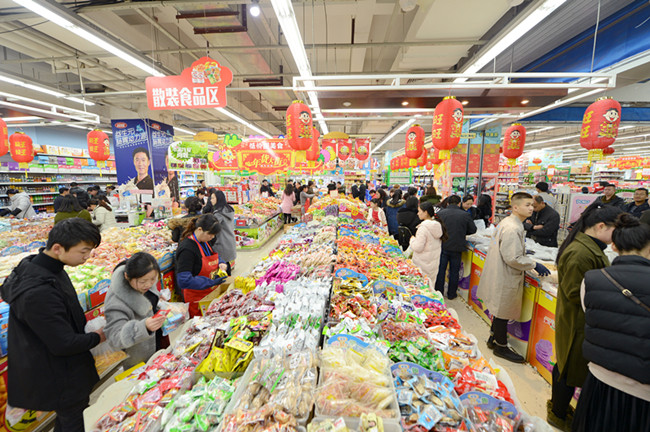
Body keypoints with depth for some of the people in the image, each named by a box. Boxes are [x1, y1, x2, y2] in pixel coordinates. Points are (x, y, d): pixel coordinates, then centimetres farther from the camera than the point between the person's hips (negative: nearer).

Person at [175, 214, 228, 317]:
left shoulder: (205, 242, 3)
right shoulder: (187, 249, -23)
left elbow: (215, 257, 21)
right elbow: (183, 281, -28)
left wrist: (221, 263, -1)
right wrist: (211, 282, -29)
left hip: (212, 293, 8)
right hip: (197, 300, -7)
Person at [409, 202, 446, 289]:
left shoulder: (423, 228, -22)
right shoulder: (438, 225, 1)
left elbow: (417, 247, -22)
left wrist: (412, 239, -4)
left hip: (423, 263, -8)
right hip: (435, 261, 8)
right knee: (432, 281, 19)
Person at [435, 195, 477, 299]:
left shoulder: (440, 213, -6)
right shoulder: (466, 215, -8)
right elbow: (473, 230, 2)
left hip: (442, 246, 0)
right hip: (457, 248, 0)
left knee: (441, 270, 11)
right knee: (454, 271, 14)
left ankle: (439, 292, 20)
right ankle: (451, 294, 25)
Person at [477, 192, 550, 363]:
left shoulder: (508, 222, 8)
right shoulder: (512, 229, -24)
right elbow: (513, 259, -25)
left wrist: (524, 254, 18)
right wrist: (534, 265, -14)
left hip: (500, 276, 10)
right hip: (505, 279, -10)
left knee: (500, 310, 22)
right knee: (503, 312, 6)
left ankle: (494, 338, 38)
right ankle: (501, 347, 23)